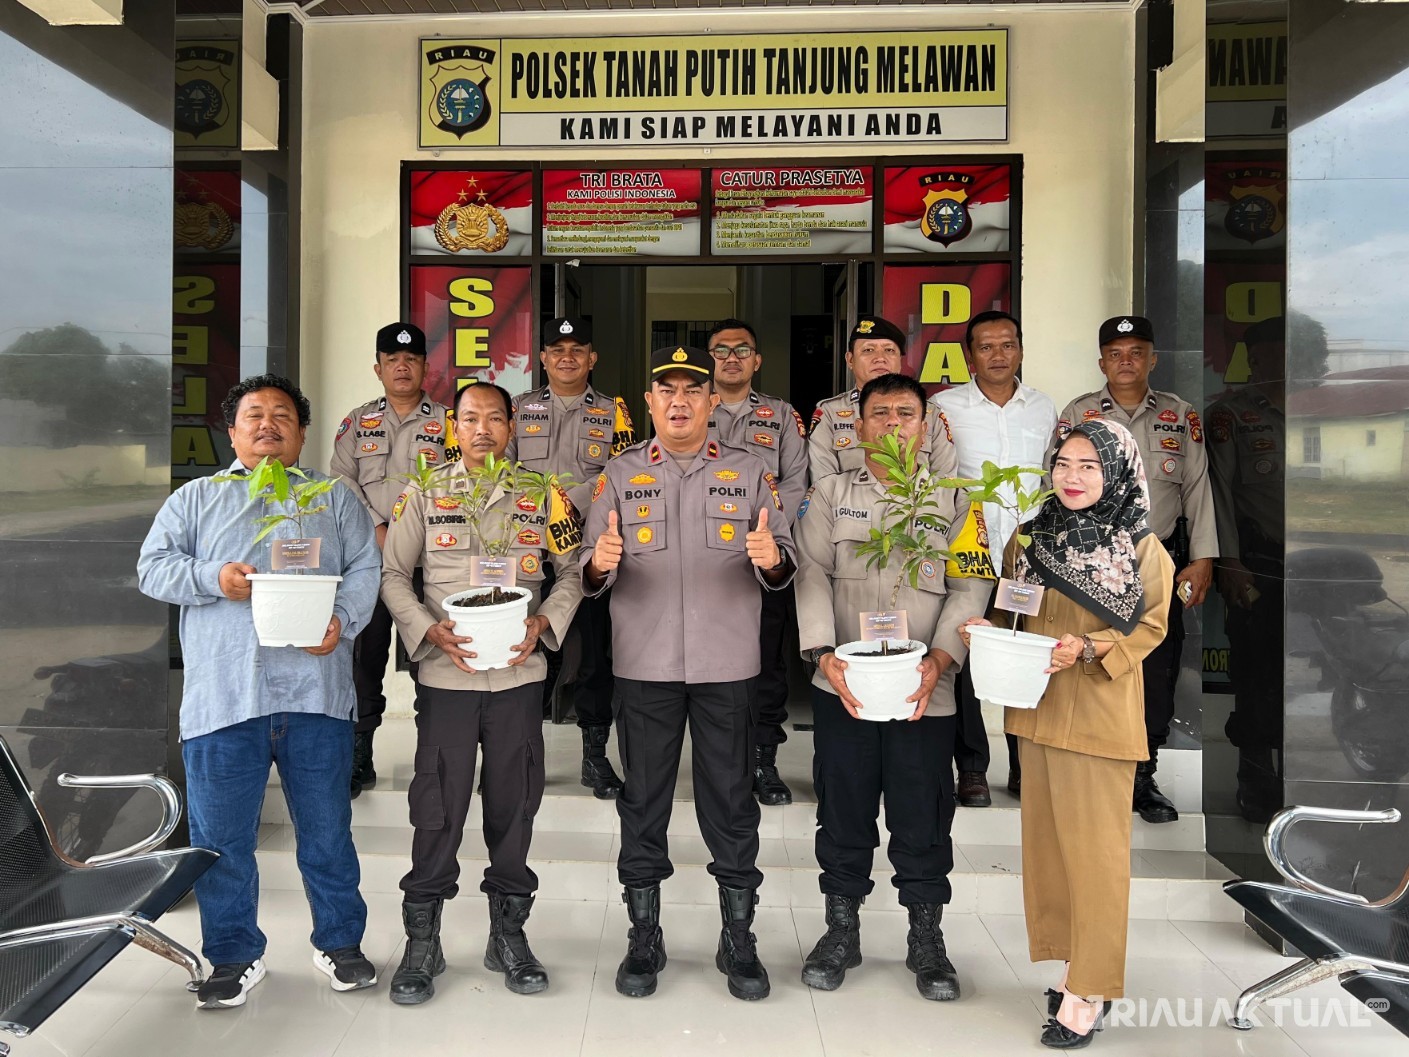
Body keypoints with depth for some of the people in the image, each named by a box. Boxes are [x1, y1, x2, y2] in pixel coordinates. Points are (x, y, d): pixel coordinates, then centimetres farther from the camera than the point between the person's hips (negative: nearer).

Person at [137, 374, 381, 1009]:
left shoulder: (336, 499, 15)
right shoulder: (196, 498, 15)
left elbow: (365, 568, 5)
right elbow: (153, 568, 7)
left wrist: (342, 620, -13)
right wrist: (213, 578, -12)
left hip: (315, 692, 0)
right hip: (222, 696, 0)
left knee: (327, 830, 9)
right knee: (221, 837, 6)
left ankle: (340, 943, 25)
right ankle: (234, 956, 23)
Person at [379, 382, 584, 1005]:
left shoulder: (541, 495, 6)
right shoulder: (426, 493, 4)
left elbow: (572, 572, 9)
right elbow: (393, 574, 4)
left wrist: (543, 622, -9)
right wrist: (432, 632, -11)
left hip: (519, 673, 1)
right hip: (446, 674, -1)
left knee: (514, 806, 9)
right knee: (438, 808, 2)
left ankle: (508, 935, 25)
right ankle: (422, 942, 19)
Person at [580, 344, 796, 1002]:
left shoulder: (748, 473, 7)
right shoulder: (620, 475, 8)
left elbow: (783, 564, 4)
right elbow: (588, 572, 4)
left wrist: (773, 560, -19)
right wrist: (599, 564, -19)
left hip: (727, 665, 0)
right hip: (643, 664, 1)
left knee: (731, 803, 7)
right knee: (643, 801, 9)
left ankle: (738, 941, 22)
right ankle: (644, 939, 24)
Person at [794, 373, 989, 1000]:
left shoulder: (954, 501, 8)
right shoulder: (831, 494, 9)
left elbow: (969, 588, 0)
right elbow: (811, 575, -1)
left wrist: (939, 659, -15)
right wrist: (824, 654, -15)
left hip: (923, 691, 0)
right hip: (843, 687, 0)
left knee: (923, 818, 7)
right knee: (843, 809, 9)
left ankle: (926, 938, 25)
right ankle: (841, 930, 26)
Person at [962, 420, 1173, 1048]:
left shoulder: (1143, 548, -6)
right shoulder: (1039, 538, 9)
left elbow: (1150, 627, -6)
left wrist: (1087, 649, -21)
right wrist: (992, 629, -2)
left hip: (1100, 716, -5)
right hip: (1038, 709, 6)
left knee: (1094, 849, 0)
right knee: (1049, 841, 11)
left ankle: (1089, 991, 12)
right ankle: (1077, 965, 26)